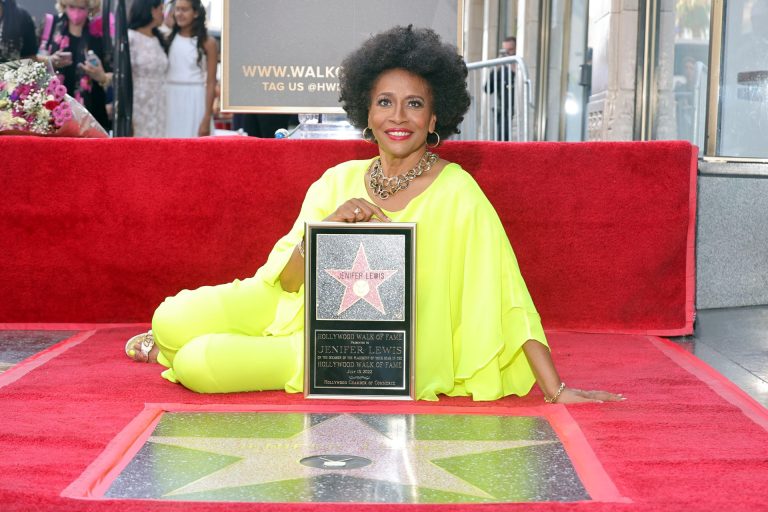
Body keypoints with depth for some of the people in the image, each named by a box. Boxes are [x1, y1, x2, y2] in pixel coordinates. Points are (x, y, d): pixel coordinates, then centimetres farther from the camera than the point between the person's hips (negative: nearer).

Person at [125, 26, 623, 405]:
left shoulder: (456, 194, -17)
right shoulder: (338, 181, -2)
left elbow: (506, 296, -19)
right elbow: (286, 280, -7)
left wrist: (557, 390, -23)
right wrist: (328, 225, -26)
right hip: (308, 306, 4)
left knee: (199, 366, -17)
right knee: (172, 318, -9)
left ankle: (177, 355, 21)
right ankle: (168, 345, 29)